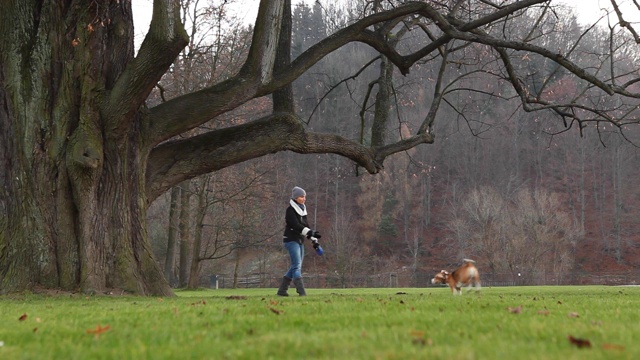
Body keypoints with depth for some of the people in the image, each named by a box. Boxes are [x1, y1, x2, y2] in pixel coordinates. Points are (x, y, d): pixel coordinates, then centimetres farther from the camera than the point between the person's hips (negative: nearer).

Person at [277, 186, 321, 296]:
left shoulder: (302, 210, 16)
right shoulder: (290, 210, -9)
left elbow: (306, 226, 19)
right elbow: (296, 225, -21)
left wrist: (314, 240, 11)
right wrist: (311, 233, -31)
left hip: (300, 241, 9)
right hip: (291, 240, -9)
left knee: (295, 266, 8)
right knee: (297, 265, -15)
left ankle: (282, 290, 15)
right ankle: (301, 292, -21)